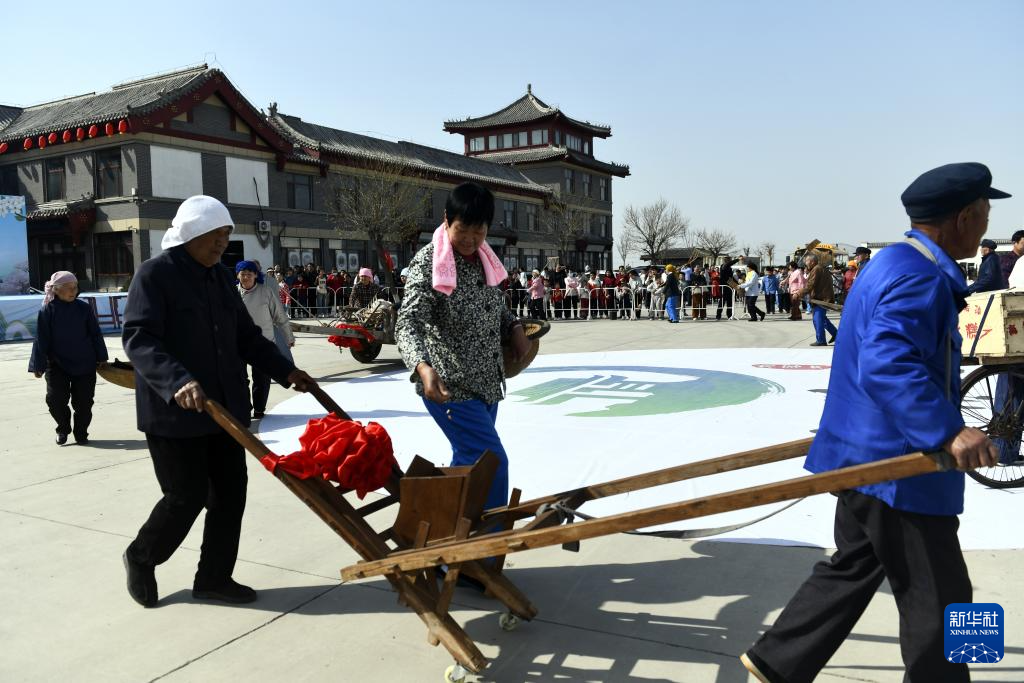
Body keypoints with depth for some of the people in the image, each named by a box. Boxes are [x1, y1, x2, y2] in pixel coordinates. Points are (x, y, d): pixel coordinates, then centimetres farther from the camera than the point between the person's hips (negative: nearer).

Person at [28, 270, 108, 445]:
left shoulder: (84, 308, -2)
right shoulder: (47, 311, -6)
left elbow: (96, 334, 5)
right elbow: (41, 340, -3)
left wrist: (101, 358, 5)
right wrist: (38, 365, -4)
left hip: (85, 365, 1)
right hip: (57, 365, -1)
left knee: (83, 401, 3)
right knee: (56, 398, -8)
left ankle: (81, 433, 21)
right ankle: (63, 429, 17)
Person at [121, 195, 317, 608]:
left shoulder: (221, 277, 12)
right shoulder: (154, 274, -10)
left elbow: (246, 337, 16)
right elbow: (138, 340, -21)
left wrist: (286, 371, 4)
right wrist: (178, 382, -36)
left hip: (225, 408, 7)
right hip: (173, 412, -7)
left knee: (230, 493, 8)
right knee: (187, 495, 0)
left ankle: (214, 578, 23)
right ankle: (141, 557, 29)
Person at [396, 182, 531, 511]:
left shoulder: (484, 257, 7)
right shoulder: (428, 262, -15)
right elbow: (408, 324, -24)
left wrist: (515, 327, 4)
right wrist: (423, 367, -42)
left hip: (486, 382, 8)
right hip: (449, 386, -8)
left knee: (468, 461, 17)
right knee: (492, 461, -10)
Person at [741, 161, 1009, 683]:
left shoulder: (894, 264, 14)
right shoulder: (920, 276, -19)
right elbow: (887, 366, -32)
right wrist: (947, 431, -39)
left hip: (869, 453, 10)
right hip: (896, 465, -10)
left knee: (852, 570, 20)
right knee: (938, 600, 6)